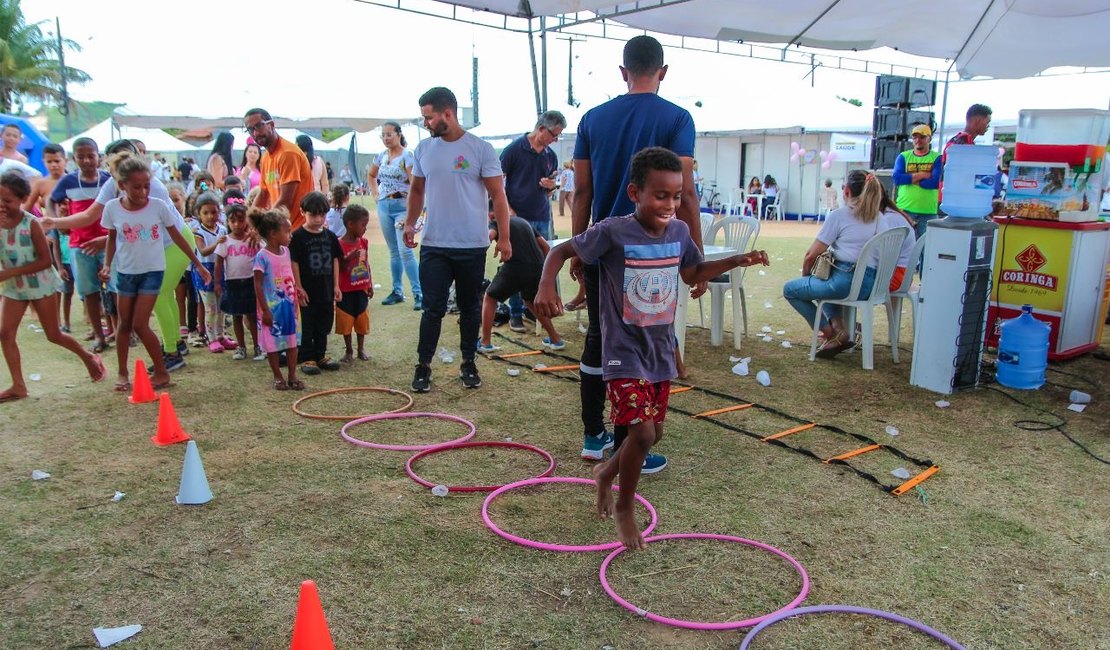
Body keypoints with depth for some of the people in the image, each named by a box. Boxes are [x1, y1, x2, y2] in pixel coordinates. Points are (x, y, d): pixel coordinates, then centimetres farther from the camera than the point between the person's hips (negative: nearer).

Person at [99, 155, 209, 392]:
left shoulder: (159, 206, -13)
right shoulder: (112, 208, -8)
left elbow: (177, 237, -2)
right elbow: (112, 239, 8)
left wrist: (198, 265, 1)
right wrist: (107, 265, -3)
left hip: (152, 271, -3)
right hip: (125, 272, 3)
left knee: (140, 325, -7)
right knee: (124, 324, 12)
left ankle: (161, 373, 7)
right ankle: (123, 373, 26)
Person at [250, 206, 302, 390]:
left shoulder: (286, 251, 5)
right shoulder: (262, 256, -15)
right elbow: (258, 285, -13)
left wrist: (295, 300, 14)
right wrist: (265, 310, -15)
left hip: (289, 304, 6)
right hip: (272, 306, -6)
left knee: (292, 340, 9)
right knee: (273, 343, 5)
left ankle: (292, 376, 19)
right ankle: (278, 377, 18)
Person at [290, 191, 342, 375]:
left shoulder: (330, 236, 6)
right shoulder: (298, 236, -8)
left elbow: (335, 260, 9)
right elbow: (294, 263, -9)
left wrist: (336, 286, 7)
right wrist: (299, 288, -11)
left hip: (326, 290, 5)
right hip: (308, 291, -5)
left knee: (324, 326, 14)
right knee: (307, 327, 4)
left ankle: (320, 355, 26)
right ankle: (307, 359, 13)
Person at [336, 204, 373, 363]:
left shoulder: (364, 242, 2)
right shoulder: (339, 245, -15)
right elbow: (337, 269, -14)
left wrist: (370, 285, 11)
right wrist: (349, 259, -30)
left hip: (361, 290, 5)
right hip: (346, 292, -5)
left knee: (362, 320, 13)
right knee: (346, 322, 6)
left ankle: (361, 349, 27)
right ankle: (349, 351, 20)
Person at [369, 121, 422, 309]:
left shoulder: (407, 156, -9)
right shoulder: (381, 156, 10)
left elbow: (414, 184, -16)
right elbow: (371, 175, 28)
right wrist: (375, 194, 13)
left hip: (402, 206, -6)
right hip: (384, 206, 6)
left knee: (405, 251, -14)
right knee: (393, 251, 11)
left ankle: (418, 293, -11)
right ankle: (397, 291, 19)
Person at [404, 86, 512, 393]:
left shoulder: (480, 149, -6)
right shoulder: (423, 149, 5)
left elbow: (497, 195, -5)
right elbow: (417, 190, 17)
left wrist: (504, 237, -8)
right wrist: (410, 223, 4)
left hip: (472, 246, -2)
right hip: (434, 245, 2)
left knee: (470, 308, 11)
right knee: (433, 308, 1)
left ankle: (469, 364, 24)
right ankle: (423, 365, 10)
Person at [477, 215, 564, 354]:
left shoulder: (496, 223, 11)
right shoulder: (525, 222, 27)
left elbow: (489, 235, -15)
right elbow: (546, 247, 22)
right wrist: (544, 271, 29)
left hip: (514, 269, -5)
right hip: (537, 269, 5)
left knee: (490, 298, 20)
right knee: (532, 301, 33)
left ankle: (485, 342, 17)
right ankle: (556, 339, 33)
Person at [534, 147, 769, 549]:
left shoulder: (679, 232, 0)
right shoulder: (613, 232, -18)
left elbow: (693, 274, 17)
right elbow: (561, 251, -9)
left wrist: (737, 260, 5)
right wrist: (546, 286, -27)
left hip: (661, 351, 6)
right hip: (625, 353, -6)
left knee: (653, 433, 14)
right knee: (642, 432, -14)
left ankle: (606, 473, 44)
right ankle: (625, 508, 13)